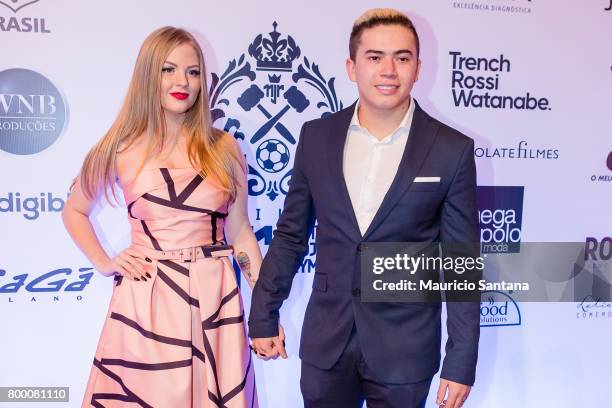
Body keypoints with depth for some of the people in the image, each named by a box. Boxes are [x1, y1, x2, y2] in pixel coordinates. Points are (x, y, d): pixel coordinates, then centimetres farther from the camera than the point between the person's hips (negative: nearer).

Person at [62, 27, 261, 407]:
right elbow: (74, 211, 16)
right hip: (146, 303, 0)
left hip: (214, 298, 1)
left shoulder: (223, 148, 1)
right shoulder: (121, 148, -1)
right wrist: (104, 264, 2)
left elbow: (241, 233, 5)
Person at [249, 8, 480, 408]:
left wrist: (461, 361, -5)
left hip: (405, 346, -1)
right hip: (325, 340, 2)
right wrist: (264, 315, 6)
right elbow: (290, 234, 4)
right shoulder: (317, 136, -3)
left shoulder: (452, 150, -9)